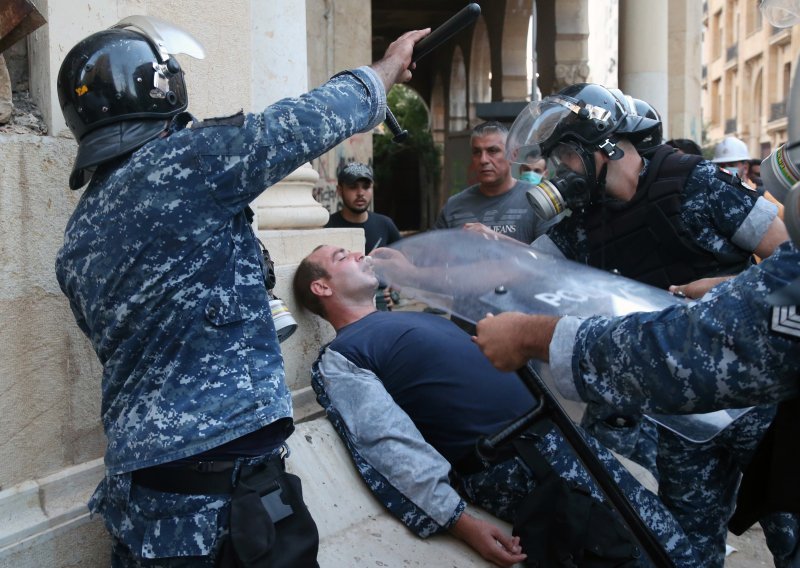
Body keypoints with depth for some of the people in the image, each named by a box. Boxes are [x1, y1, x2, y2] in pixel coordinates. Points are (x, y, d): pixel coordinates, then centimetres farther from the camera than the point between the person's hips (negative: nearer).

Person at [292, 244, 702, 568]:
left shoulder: (411, 312, 24)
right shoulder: (340, 359, -4)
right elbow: (391, 446, -15)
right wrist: (462, 524, -22)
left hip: (548, 428, 9)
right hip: (506, 462, -9)